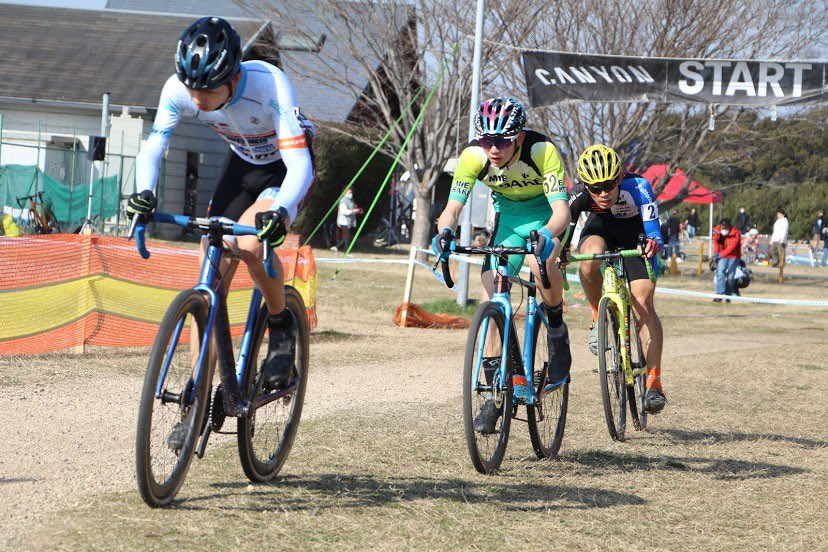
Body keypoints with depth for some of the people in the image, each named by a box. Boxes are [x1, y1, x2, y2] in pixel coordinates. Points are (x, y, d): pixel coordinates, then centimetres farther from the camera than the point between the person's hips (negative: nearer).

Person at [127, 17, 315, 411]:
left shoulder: (270, 86, -37)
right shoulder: (178, 89, -25)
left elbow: (300, 165, -39)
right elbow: (152, 149, -17)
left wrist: (281, 211, -58)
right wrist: (144, 193, -38)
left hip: (286, 168, -4)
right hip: (243, 165, 4)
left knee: (251, 242, -33)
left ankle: (282, 326, -6)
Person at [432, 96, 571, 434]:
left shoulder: (542, 151, -32)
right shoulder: (473, 156, -24)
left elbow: (561, 209, -38)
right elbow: (453, 206, -26)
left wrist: (545, 236, -59)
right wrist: (444, 232, -48)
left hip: (545, 217, -3)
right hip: (507, 218, 3)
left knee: (539, 262, -37)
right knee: (491, 301, -11)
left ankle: (557, 332, -9)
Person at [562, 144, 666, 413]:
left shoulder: (636, 186, -36)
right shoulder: (581, 193, -31)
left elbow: (654, 231, -43)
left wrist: (653, 243, -65)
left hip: (635, 234, -1)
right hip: (601, 228, 1)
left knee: (643, 303, -16)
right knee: (591, 257, -36)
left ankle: (654, 380, -11)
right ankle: (599, 316, -9)